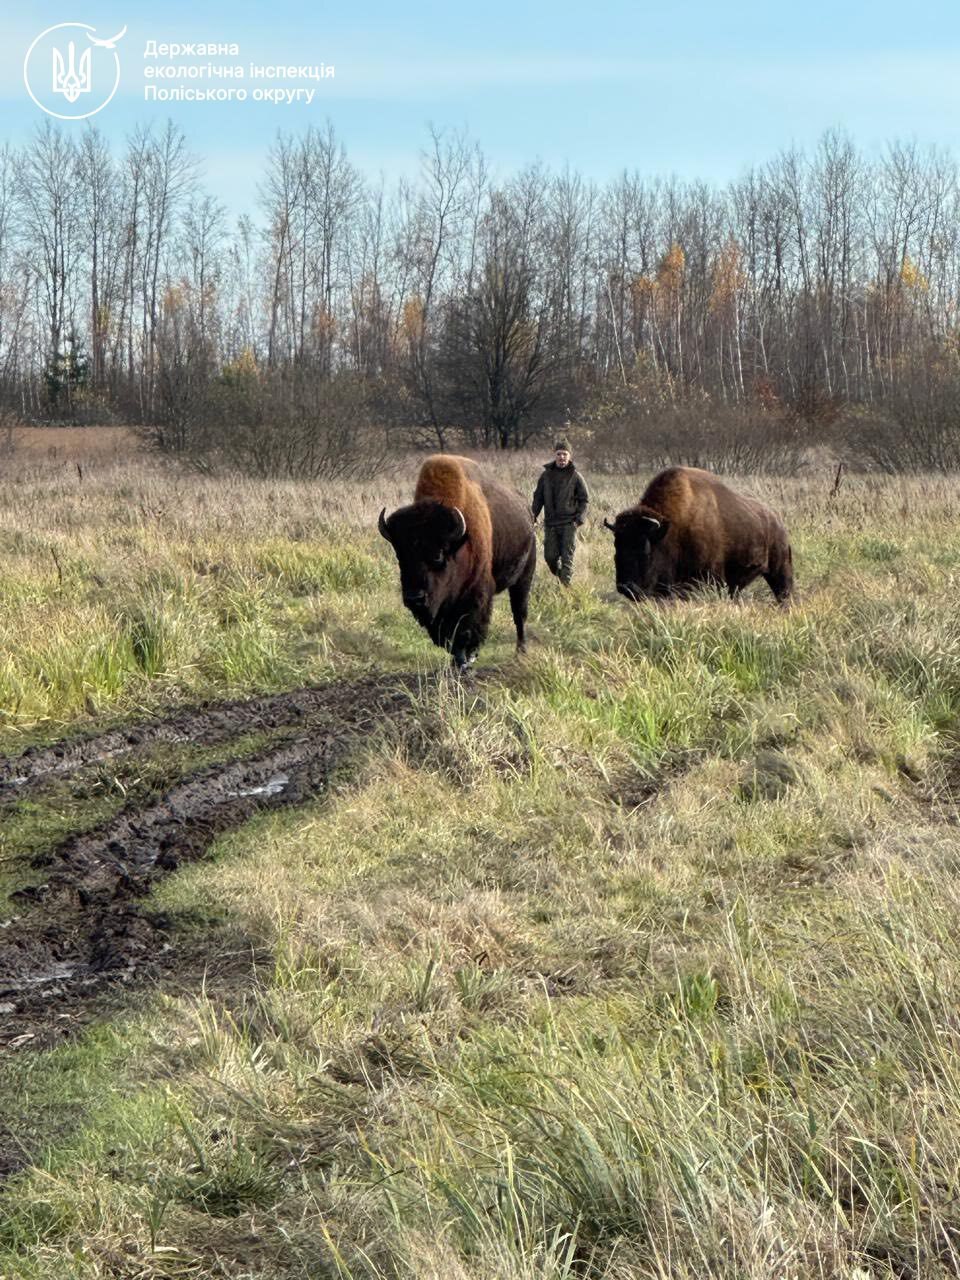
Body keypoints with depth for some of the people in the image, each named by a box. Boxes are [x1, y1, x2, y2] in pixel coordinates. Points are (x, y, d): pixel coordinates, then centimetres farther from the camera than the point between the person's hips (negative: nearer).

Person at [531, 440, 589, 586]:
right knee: (550, 557, 3)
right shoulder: (546, 474, 7)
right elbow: (538, 497, 12)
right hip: (550, 523, 3)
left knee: (567, 557, -6)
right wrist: (533, 515, 1)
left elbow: (584, 499, 2)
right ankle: (559, 579, 27)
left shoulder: (575, 476, -1)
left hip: (569, 524, -3)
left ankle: (565, 586, -5)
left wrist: (579, 519, -9)